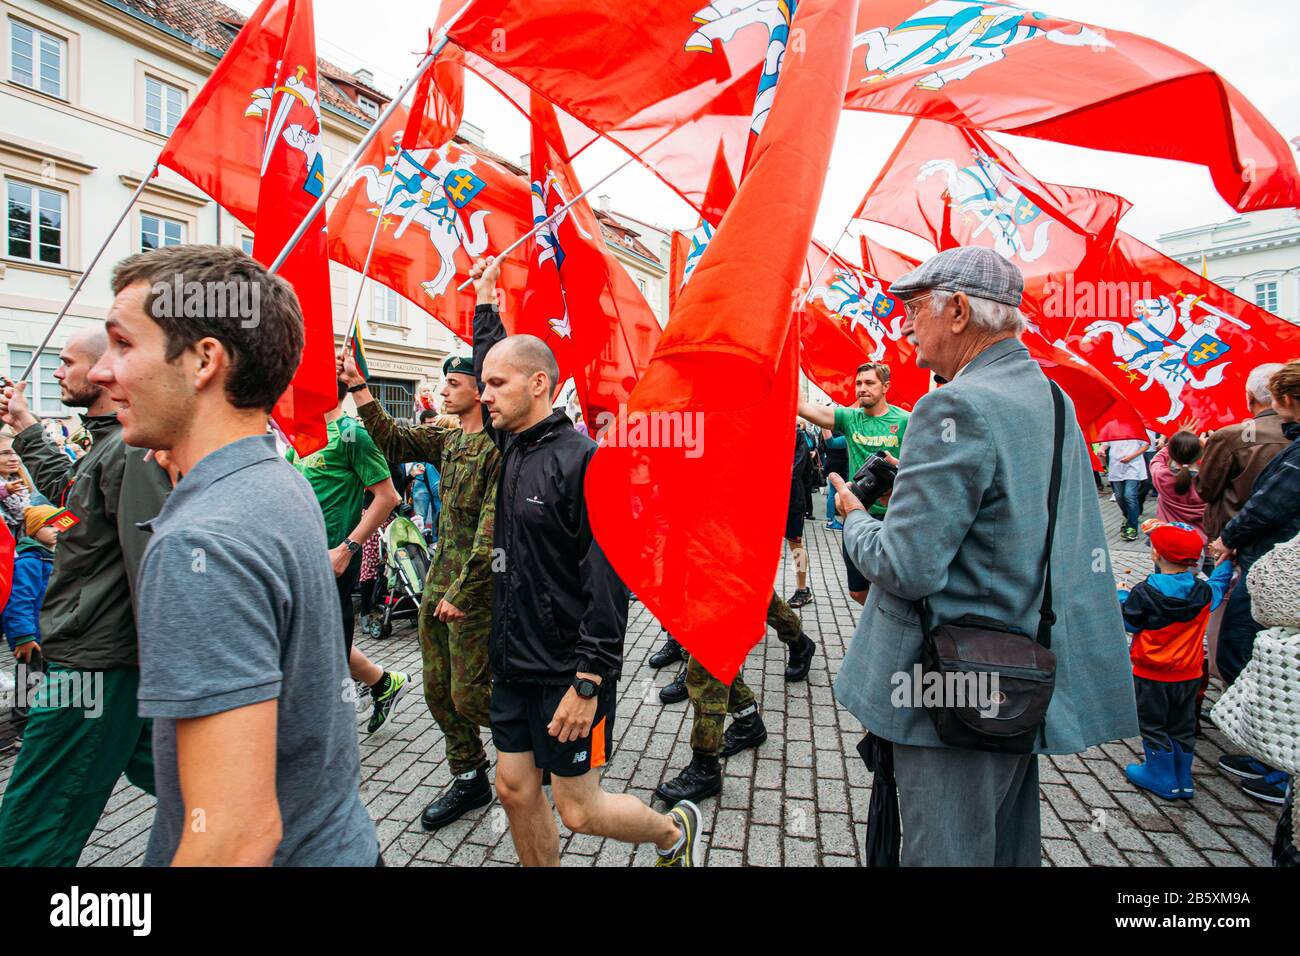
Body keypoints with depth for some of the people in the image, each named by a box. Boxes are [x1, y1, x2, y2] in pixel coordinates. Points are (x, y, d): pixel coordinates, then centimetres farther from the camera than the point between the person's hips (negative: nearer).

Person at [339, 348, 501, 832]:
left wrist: (462, 593, -21)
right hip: (438, 580, 9)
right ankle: (469, 778, 31)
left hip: (475, 589, -9)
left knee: (469, 695, -1)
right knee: (438, 689, 14)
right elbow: (393, 439, 19)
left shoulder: (499, 448, -17)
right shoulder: (448, 439, 10)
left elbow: (492, 530, -22)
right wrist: (358, 386, 15)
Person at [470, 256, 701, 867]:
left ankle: (673, 830, 34)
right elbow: (491, 361, 25)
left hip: (567, 672, -8)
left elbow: (609, 580, -22)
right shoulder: (514, 446, 5)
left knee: (579, 810, 7)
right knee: (515, 790, 15)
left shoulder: (582, 460, -19)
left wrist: (588, 681, -24)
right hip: (514, 665, 8)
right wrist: (485, 302, 27)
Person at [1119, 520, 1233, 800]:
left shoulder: (1143, 593, -21)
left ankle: (1162, 779, 18)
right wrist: (1225, 562, 30)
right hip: (1189, 675, 5)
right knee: (1183, 727, 18)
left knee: (1154, 726, 10)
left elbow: (1127, 622, -10)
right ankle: (1183, 781, 28)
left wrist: (1121, 596, 6)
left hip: (1152, 675, -5)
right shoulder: (1204, 592, -8)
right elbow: (1219, 587, 16)